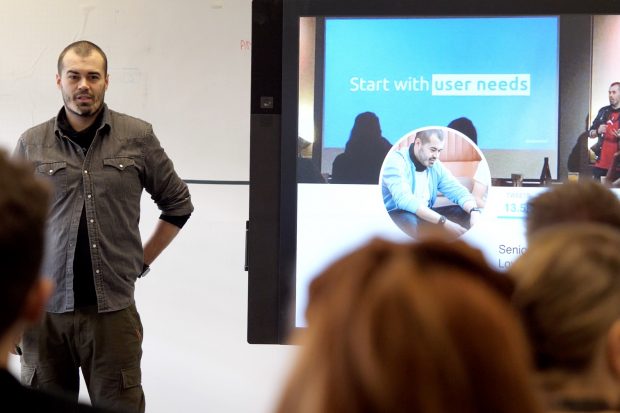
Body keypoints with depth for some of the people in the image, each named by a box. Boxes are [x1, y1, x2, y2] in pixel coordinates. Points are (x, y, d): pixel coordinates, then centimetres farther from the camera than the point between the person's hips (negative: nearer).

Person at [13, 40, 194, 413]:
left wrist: (143, 261, 7)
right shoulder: (32, 144, 5)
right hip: (45, 308, 1)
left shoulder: (138, 137, 2)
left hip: (113, 308, -1)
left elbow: (178, 203, 12)